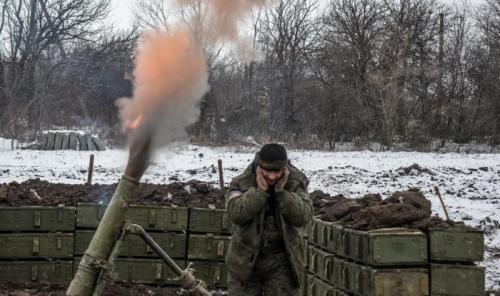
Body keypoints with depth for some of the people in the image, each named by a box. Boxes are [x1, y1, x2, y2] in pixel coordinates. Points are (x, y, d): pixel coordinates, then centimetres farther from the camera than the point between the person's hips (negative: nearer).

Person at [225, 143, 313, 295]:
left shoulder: (295, 183, -4)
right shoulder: (242, 183, -8)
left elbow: (303, 216, -17)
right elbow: (236, 214, -24)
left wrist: (281, 191, -22)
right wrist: (260, 190, -25)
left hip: (281, 263, 1)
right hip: (246, 260, 0)